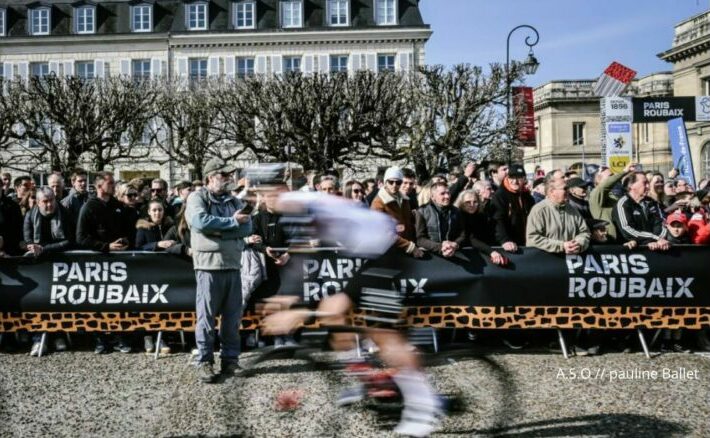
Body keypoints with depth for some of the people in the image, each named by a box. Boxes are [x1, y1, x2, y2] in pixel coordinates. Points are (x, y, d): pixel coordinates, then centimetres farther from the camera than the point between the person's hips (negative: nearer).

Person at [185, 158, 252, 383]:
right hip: (209, 265, -5)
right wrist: (232, 222, -11)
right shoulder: (197, 197, -1)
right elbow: (201, 222, -19)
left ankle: (231, 359, 19)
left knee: (233, 315, 9)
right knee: (206, 316, -1)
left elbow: (247, 227, 1)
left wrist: (220, 230, -13)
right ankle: (205, 362, 6)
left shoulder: (234, 201, 14)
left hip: (233, 265, 5)